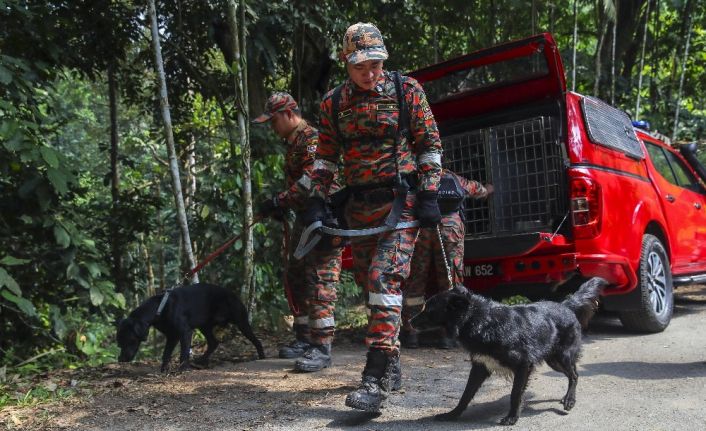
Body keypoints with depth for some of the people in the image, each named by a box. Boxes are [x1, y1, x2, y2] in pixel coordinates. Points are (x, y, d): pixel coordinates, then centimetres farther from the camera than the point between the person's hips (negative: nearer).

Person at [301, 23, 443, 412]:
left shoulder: (406, 90, -3)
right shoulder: (334, 102, 6)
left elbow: (429, 144, 1)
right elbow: (325, 157, 12)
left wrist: (428, 196, -6)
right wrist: (316, 201, 3)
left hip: (400, 201, -5)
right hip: (359, 205, 5)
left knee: (385, 281, -18)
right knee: (369, 287, 11)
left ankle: (376, 379, -16)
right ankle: (391, 366, 27)